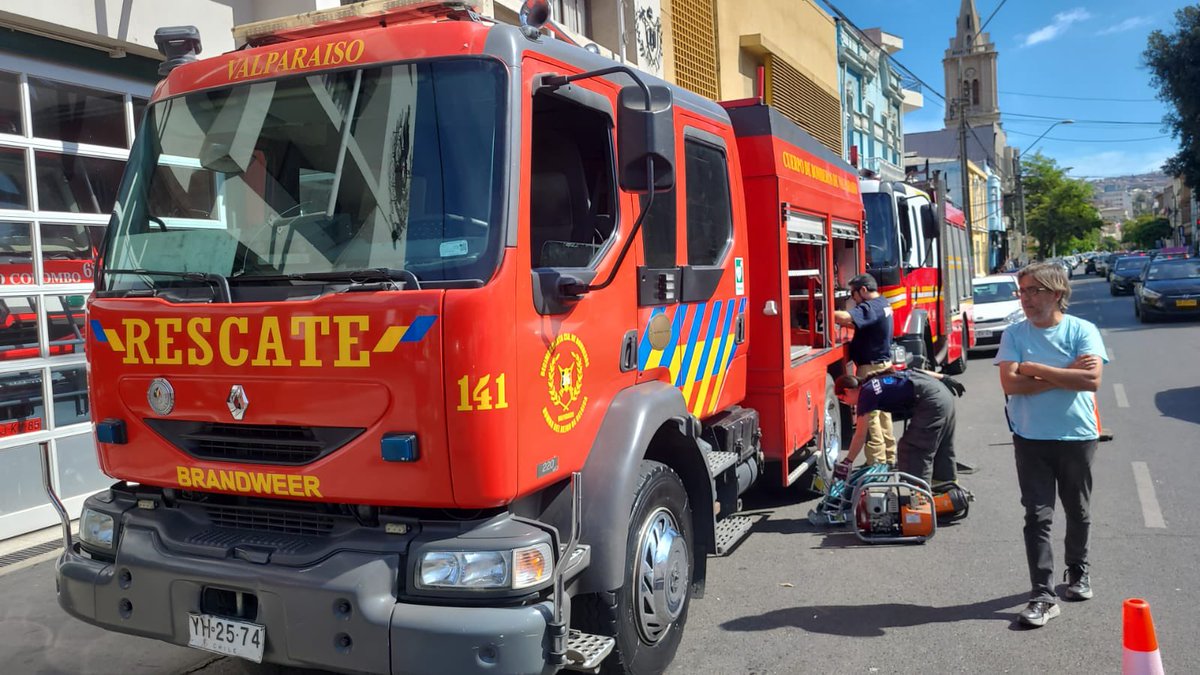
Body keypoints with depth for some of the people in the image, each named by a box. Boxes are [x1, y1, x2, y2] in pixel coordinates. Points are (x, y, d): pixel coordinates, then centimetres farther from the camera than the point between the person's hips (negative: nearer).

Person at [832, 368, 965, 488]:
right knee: (942, 453, 19)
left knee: (913, 451, -3)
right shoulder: (875, 380, 17)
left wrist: (847, 462, -3)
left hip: (931, 404, -10)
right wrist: (945, 379, 19)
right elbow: (915, 372, 17)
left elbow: (860, 435, -8)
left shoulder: (867, 393, -7)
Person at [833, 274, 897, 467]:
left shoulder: (870, 308, -20)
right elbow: (858, 322, 18)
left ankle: (877, 463, -3)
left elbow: (844, 317, -36)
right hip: (884, 364, 10)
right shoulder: (883, 303, 13)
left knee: (870, 416, -6)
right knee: (883, 413, 17)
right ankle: (890, 457, 26)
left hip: (871, 367, -10)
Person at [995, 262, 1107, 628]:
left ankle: (1077, 571, 40)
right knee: (1037, 516, -3)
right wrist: (1065, 374, -15)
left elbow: (1091, 379, -19)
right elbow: (1010, 383, -13)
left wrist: (1037, 369, -16)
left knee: (1078, 511, 17)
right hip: (1031, 438, 0)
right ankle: (1043, 595, 0)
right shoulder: (1015, 334, -1)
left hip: (1077, 436, 0)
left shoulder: (1083, 330, -5)